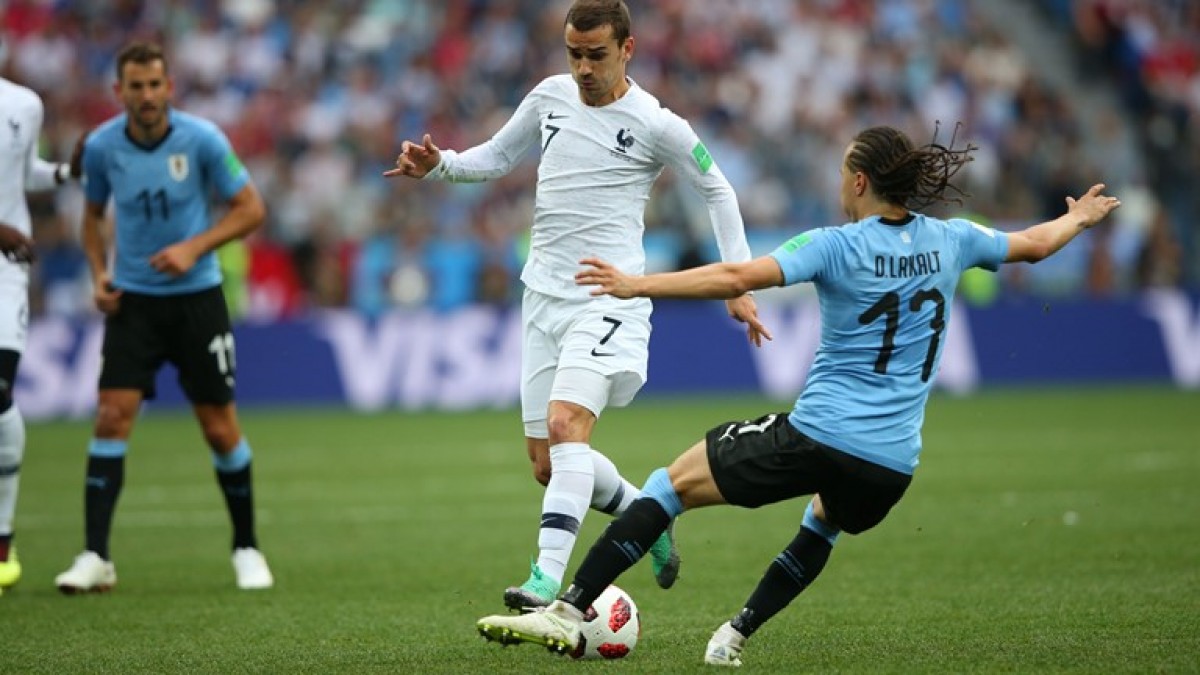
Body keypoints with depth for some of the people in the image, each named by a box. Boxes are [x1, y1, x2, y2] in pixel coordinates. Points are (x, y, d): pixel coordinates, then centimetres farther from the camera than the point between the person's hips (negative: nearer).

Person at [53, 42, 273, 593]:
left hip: (196, 296, -1)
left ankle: (246, 548, 19)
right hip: (132, 300, 1)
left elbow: (250, 209, -5)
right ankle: (95, 557, -12)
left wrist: (195, 247, -18)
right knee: (112, 417, -12)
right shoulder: (101, 146, -5)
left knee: (220, 428, 1)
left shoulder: (202, 139, -12)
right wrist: (99, 273, -3)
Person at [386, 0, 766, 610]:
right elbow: (494, 157, 21)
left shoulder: (655, 125, -7)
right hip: (544, 294, 6)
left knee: (566, 424, -27)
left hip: (608, 296, -6)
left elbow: (716, 191, 4)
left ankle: (547, 581, -34)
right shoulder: (550, 97, 8)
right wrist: (437, 165, 1)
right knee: (546, 465, 7)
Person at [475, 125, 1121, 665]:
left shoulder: (836, 247, -8)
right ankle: (734, 636, 33)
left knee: (676, 481, 8)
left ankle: (568, 612, 1)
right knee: (827, 520, 39)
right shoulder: (950, 241, 7)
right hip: (891, 466, 5)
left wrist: (636, 285, -16)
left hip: (816, 438, -5)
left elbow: (736, 277, -18)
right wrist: (1078, 218, 46)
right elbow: (1033, 244, 25)